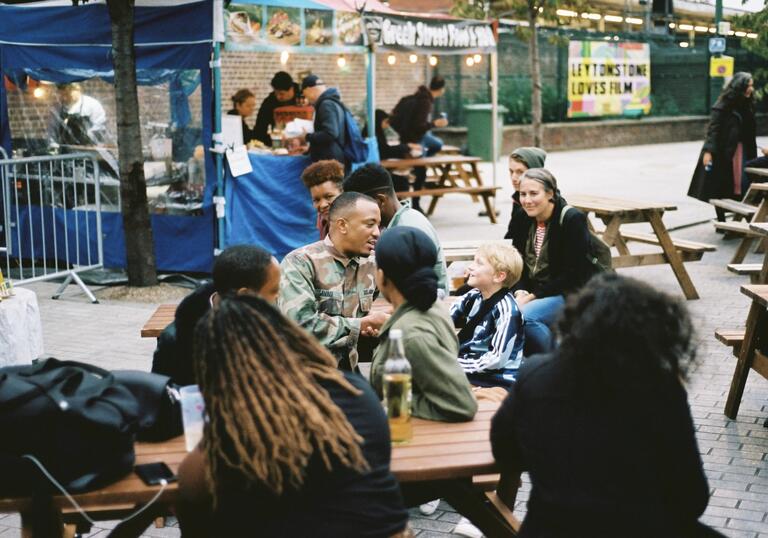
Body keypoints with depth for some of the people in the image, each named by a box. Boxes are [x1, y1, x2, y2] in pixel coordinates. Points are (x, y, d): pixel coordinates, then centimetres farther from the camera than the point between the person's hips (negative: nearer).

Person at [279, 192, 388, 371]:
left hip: (348, 371, 5)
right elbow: (301, 325, -27)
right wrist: (361, 325, -18)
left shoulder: (369, 264, 5)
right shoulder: (300, 263, -16)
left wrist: (372, 325, -2)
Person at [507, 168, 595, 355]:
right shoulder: (524, 220, 8)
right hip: (530, 292, 6)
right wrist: (520, 293, -11)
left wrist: (533, 296, -18)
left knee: (523, 316, -31)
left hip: (569, 294, -6)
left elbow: (573, 275, -16)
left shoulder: (573, 219, -12)